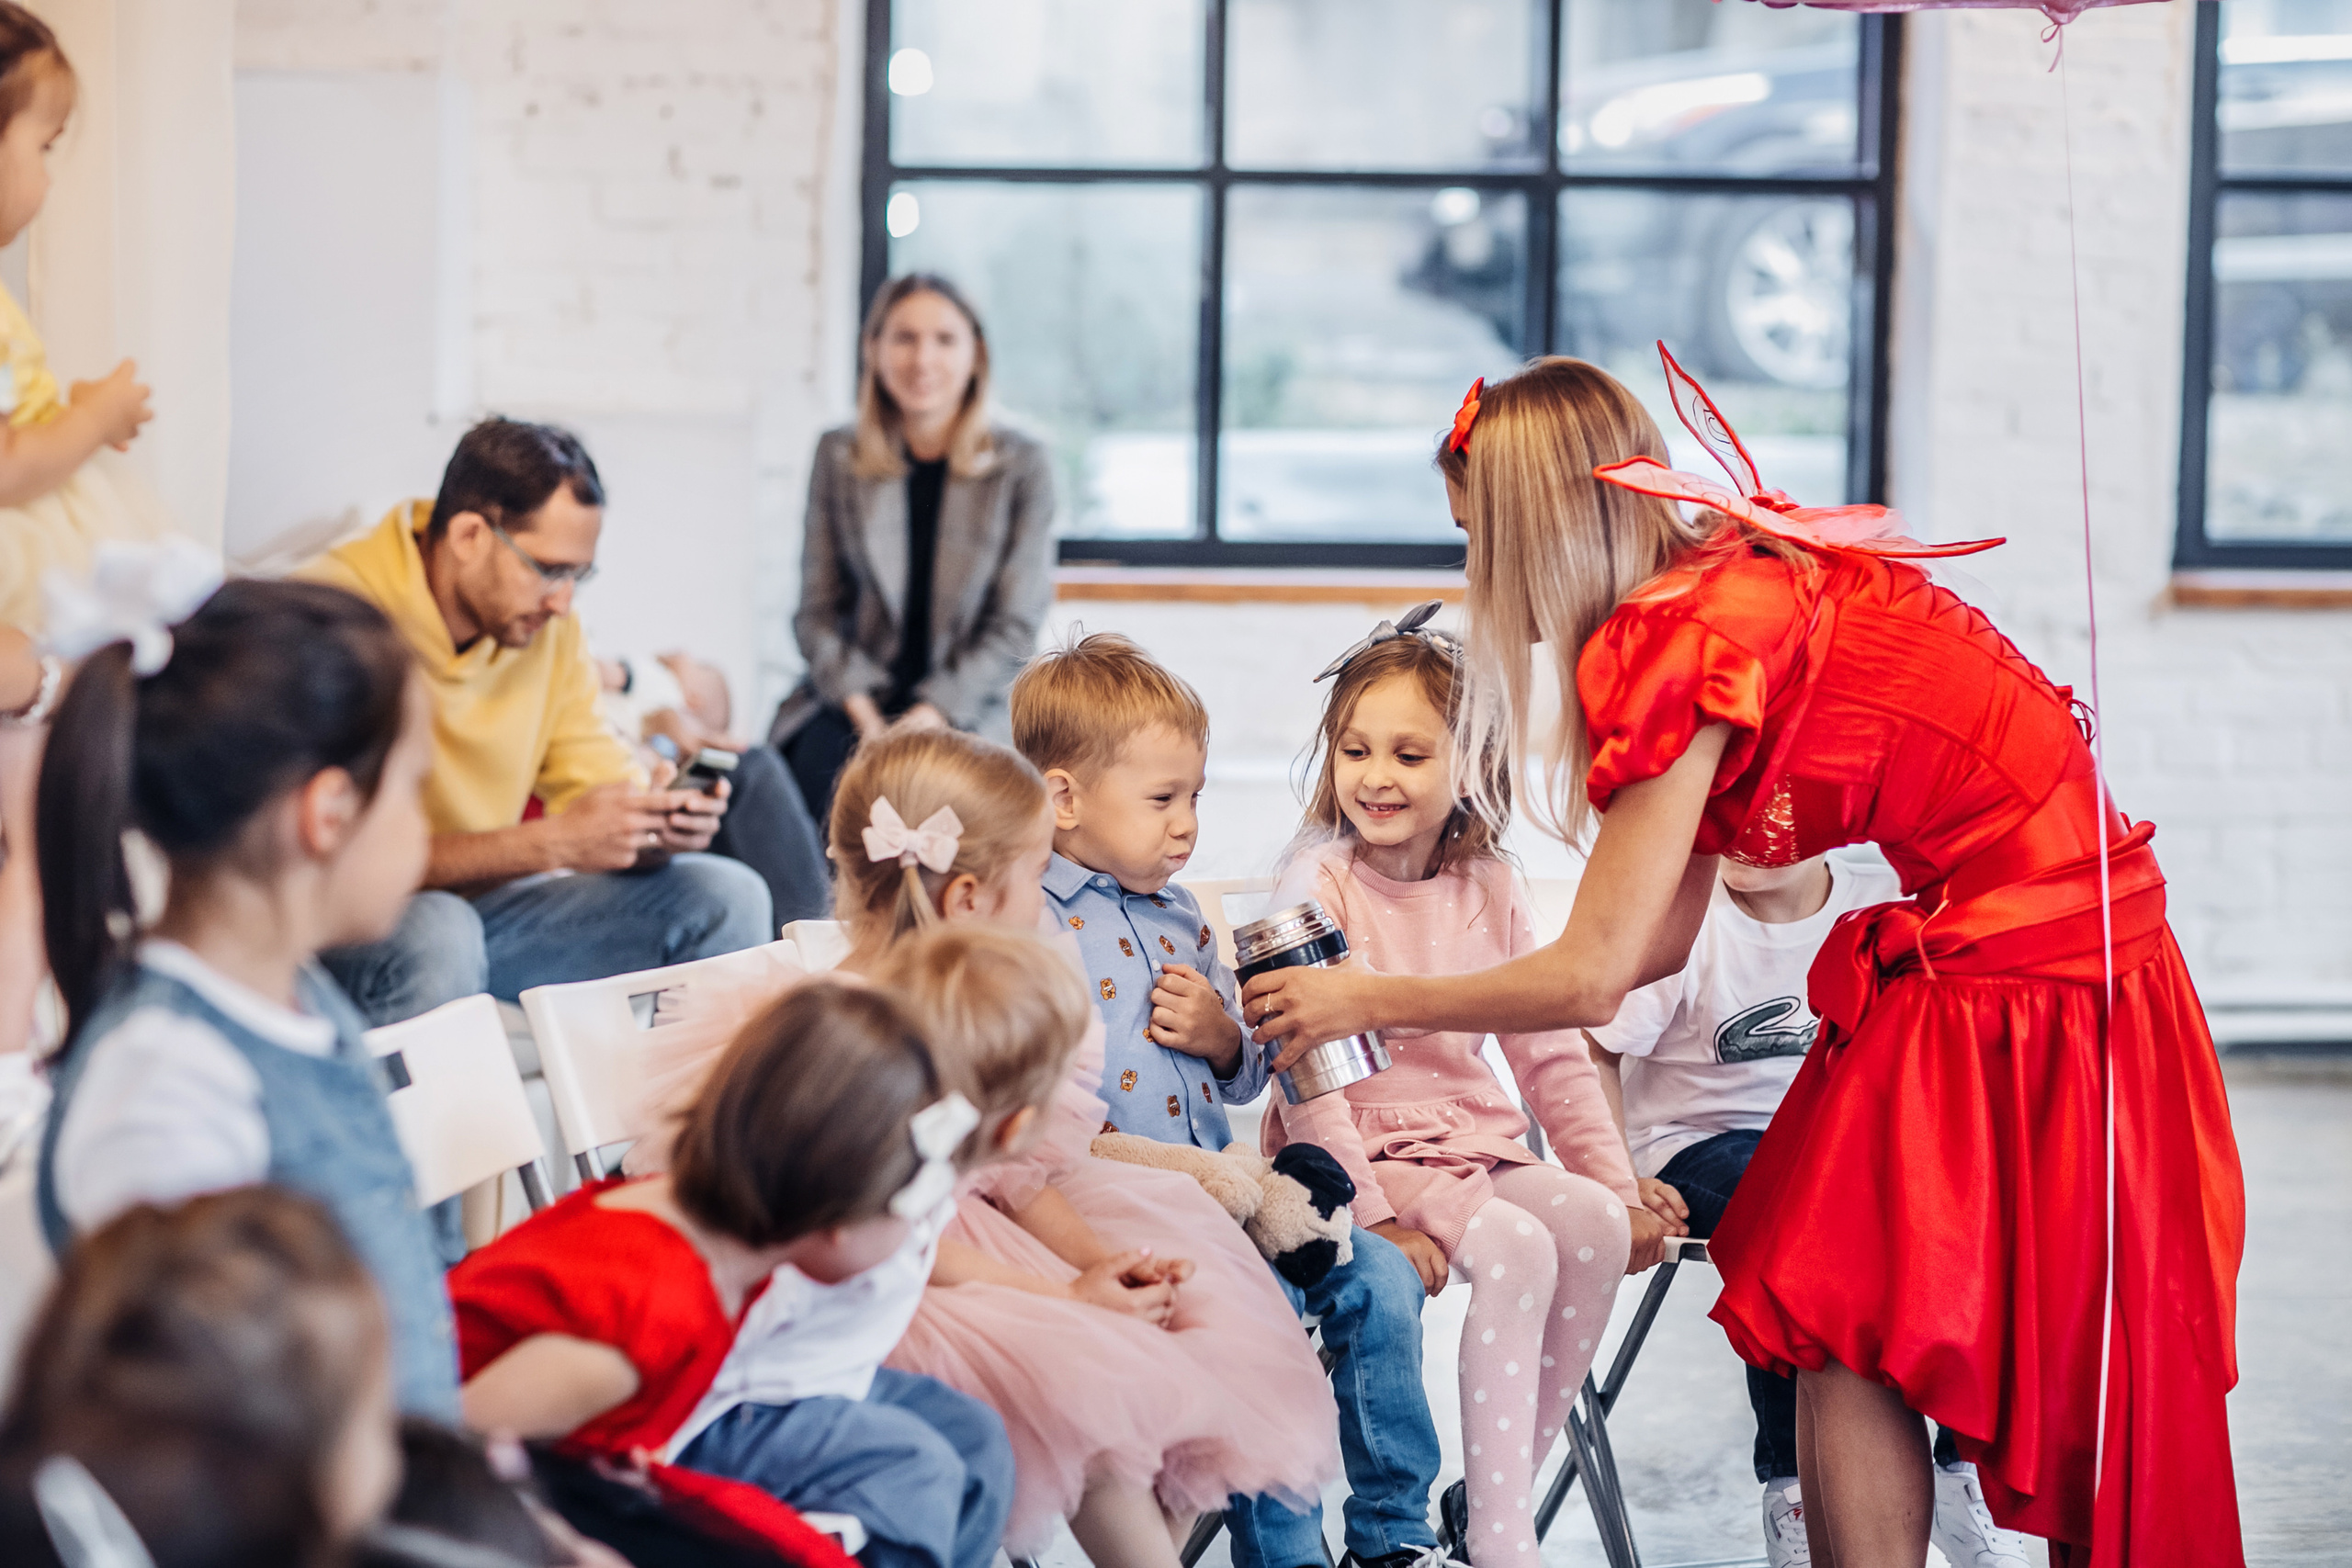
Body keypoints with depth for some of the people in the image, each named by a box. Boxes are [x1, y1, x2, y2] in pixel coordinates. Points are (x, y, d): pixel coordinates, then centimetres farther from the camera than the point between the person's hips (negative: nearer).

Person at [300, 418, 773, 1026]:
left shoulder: (547, 625, 2)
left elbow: (602, 788, 5)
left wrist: (659, 826, -19)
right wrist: (552, 841, -31)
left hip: (487, 902, 7)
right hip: (346, 923, -7)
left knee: (727, 898, -4)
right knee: (436, 933, -39)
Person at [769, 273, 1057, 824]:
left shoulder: (1021, 465, 2)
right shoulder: (839, 458, 8)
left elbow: (1015, 626, -1)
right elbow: (817, 611, 8)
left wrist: (932, 713, -13)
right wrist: (861, 709, -9)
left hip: (961, 711, -1)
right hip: (850, 701, 1)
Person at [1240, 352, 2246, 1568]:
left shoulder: (1683, 635, -18)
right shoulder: (1730, 576, 11)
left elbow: (1594, 976, -14)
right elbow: (1655, 940, 14)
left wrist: (1366, 1001, -1)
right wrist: (1395, 994, 19)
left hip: (2022, 986, -9)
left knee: (1845, 1328, -4)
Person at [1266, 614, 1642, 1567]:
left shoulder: (1490, 888, 8)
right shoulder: (1318, 882, -8)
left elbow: (1550, 1050, 12)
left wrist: (1616, 1182, 4)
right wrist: (1372, 1214, -22)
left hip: (1474, 1136, 6)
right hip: (1361, 1150, -6)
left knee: (1595, 1223, -21)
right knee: (1517, 1247, -29)